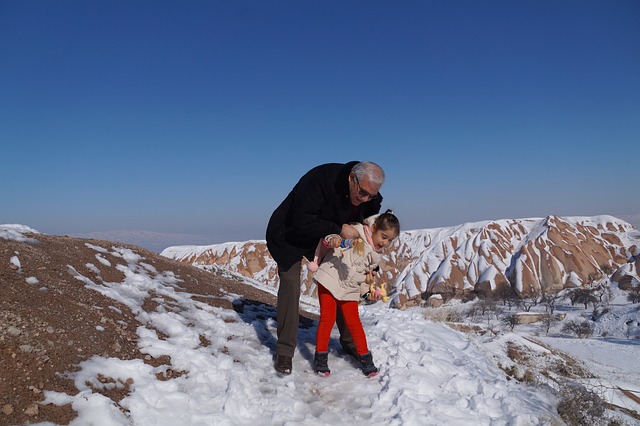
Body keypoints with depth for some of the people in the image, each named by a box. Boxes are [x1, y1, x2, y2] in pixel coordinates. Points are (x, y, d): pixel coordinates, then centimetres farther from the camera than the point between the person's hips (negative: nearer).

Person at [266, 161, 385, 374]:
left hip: (325, 239, 5)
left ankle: (348, 341, 21)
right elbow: (300, 222, -37)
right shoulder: (321, 178, -37)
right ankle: (284, 351, -3)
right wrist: (338, 230, -38)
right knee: (290, 282, -14)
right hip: (290, 236, -5)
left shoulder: (371, 199, -16)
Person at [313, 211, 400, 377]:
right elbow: (336, 236, -13)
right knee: (328, 318, -5)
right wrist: (332, 240, -35)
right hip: (330, 280, -5)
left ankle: (364, 357, 22)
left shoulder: (375, 256, 9)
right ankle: (320, 356, 10)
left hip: (350, 289, 5)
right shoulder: (355, 232, -11)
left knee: (353, 321, 6)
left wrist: (367, 290, 5)